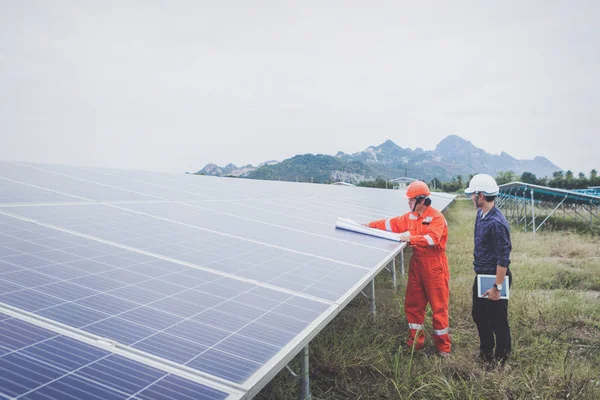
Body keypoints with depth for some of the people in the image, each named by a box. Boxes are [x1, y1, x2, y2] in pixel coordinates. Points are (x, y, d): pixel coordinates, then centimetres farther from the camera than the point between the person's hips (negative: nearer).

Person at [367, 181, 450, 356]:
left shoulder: (437, 217, -13)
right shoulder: (411, 217, 8)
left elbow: (432, 238, -26)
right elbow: (392, 224, 12)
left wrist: (411, 238, -30)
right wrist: (370, 225, 7)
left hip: (434, 267, -7)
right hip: (416, 264, 7)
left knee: (439, 307, 1)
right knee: (413, 304, 13)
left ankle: (443, 346, 14)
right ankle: (416, 341, 27)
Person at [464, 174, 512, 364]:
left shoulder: (496, 223, -26)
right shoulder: (480, 215, 3)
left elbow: (504, 258, -25)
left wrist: (497, 287, -21)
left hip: (495, 277, -9)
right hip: (481, 275, 9)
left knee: (498, 321, 9)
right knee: (479, 316, 22)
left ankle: (500, 359, 29)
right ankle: (486, 352, 41)